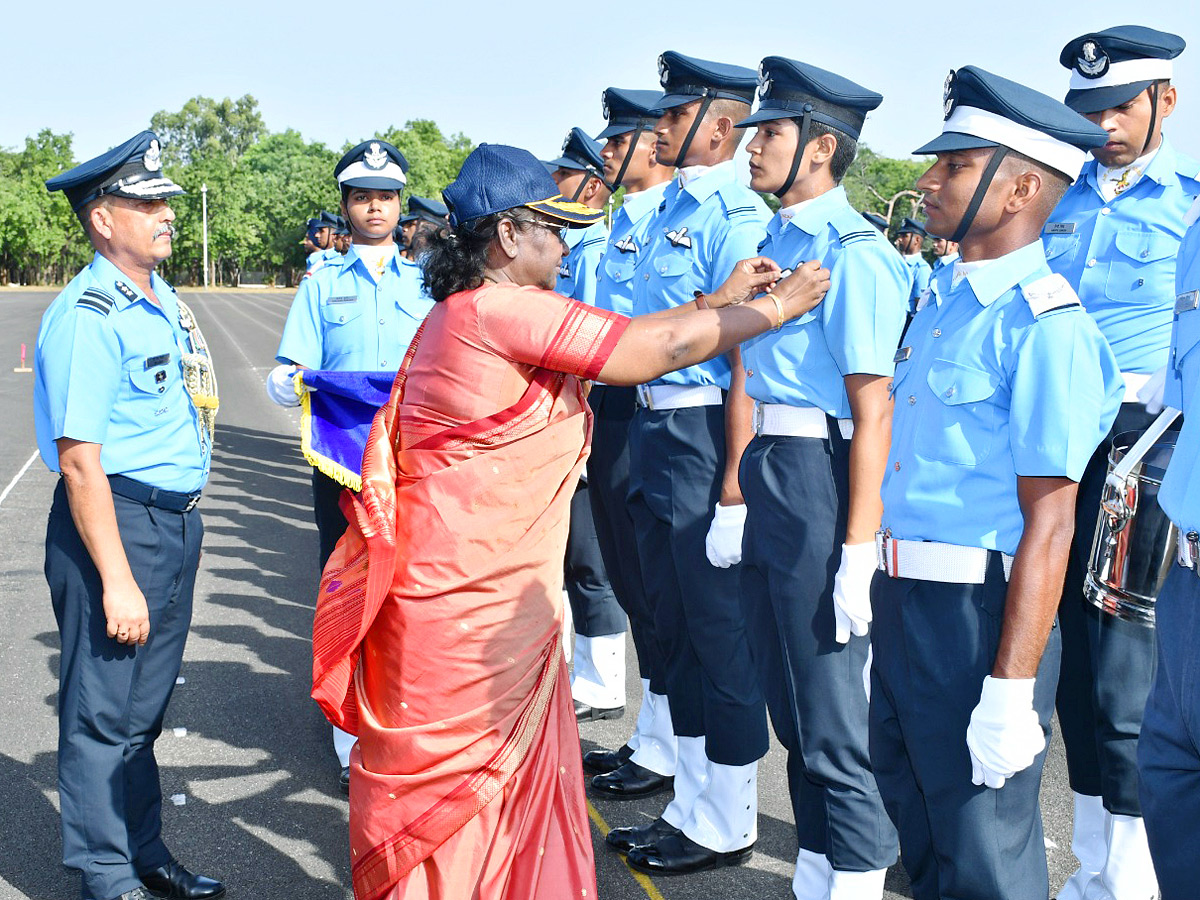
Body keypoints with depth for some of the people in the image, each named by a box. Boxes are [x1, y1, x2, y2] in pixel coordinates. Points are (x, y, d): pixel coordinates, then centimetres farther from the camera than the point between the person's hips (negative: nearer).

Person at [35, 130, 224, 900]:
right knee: (106, 712, 4)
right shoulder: (87, 316, -19)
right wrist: (116, 580, -24)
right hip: (114, 521, -9)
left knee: (146, 701, 20)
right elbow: (80, 459, -23)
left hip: (176, 519, 9)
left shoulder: (160, 299, 8)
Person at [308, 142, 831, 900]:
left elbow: (628, 337, 16)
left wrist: (717, 302, 16)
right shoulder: (506, 310, -19)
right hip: (468, 605, -10)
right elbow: (660, 348, -15)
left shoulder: (469, 313, 12)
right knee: (454, 789, 5)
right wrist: (777, 306, -3)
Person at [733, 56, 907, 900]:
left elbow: (873, 413, -19)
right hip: (770, 470, 9)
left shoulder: (852, 252, -15)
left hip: (822, 475, -9)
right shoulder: (778, 240, 11)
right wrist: (743, 494, 16)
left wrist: (858, 552, -21)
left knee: (829, 710, 1)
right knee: (790, 698, 18)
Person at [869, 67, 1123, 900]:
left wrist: (1010, 692, -24)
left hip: (976, 613, -9)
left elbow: (1048, 524, -21)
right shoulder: (944, 300, 10)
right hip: (899, 602, 9)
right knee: (913, 809, 23)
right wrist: (877, 590, 17)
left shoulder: (1046, 326, -18)